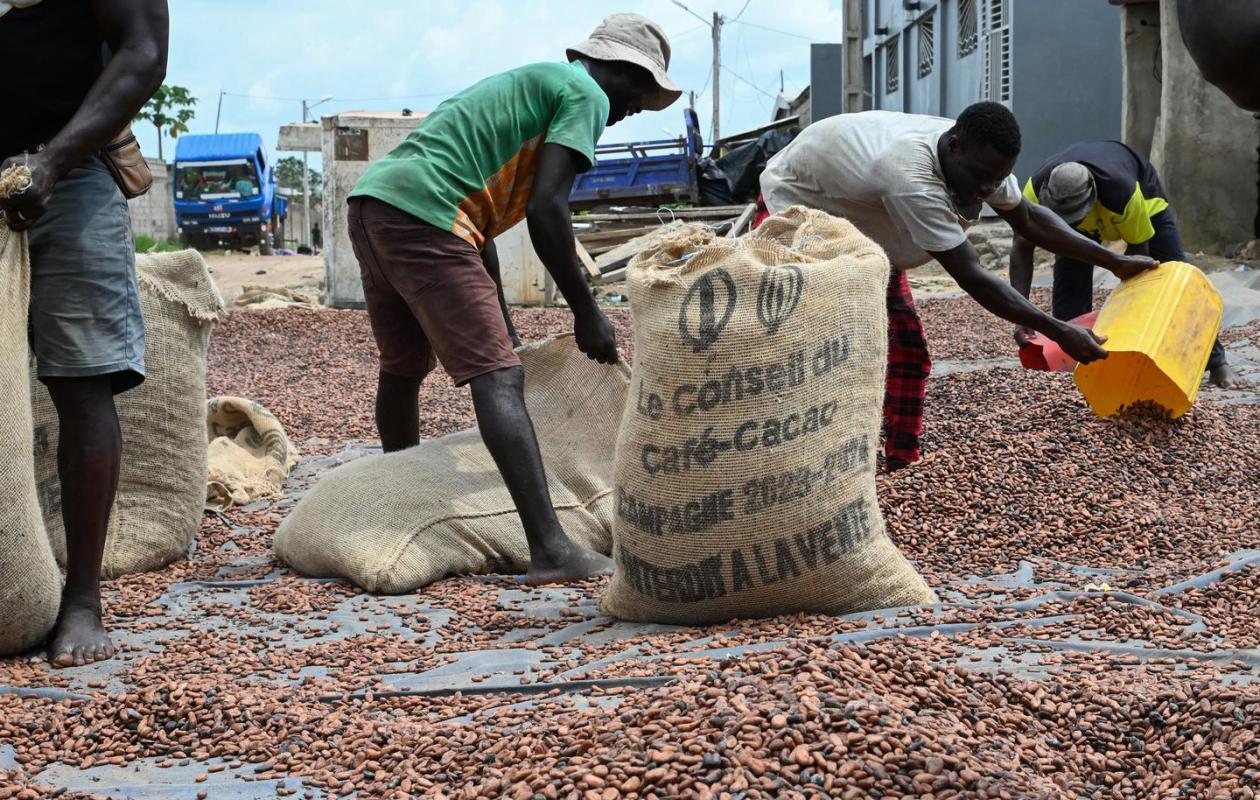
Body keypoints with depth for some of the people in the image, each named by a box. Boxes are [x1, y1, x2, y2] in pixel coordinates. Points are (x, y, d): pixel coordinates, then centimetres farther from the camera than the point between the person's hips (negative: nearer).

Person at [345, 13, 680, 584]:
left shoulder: (527, 85, 31)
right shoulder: (586, 95, 4)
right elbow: (546, 209, -10)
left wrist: (502, 327, 32)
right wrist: (586, 313, -1)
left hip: (372, 200, 10)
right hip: (423, 217, -9)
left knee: (403, 367, 25)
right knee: (498, 379, -13)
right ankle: (550, 551, -20)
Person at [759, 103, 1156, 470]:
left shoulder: (977, 159, -18)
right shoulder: (912, 180, -44)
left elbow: (1029, 219, 0)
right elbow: (971, 276, -42)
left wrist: (1114, 262, -3)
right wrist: (1058, 332, -40)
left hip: (860, 219, 8)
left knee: (907, 350, 1)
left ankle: (901, 465, 9)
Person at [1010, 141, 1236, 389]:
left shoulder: (1123, 193, -46)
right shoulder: (1036, 188, -40)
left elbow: (1138, 250, -29)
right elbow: (1022, 248, -33)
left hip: (1143, 198, -2)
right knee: (1068, 286, -16)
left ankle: (1215, 361, 7)